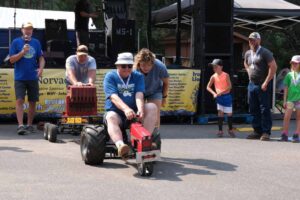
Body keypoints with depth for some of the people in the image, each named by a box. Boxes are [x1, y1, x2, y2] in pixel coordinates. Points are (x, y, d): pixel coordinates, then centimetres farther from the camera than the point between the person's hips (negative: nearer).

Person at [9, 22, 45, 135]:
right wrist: (23, 52, -16)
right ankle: (20, 126, -15)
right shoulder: (16, 42, 1)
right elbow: (12, 60, -1)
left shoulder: (36, 43, 8)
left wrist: (41, 68, -10)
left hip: (33, 78, 3)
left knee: (32, 102, 7)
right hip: (20, 78, -3)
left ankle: (29, 125, 18)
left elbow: (41, 58, 10)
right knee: (20, 100, -12)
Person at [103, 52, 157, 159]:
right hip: (115, 111, -3)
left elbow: (139, 95, -11)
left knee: (152, 107, -21)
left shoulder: (138, 76, 7)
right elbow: (114, 97, -19)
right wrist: (126, 109, -39)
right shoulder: (110, 77, -2)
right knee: (111, 117, -36)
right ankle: (120, 145, -61)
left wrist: (140, 109, -34)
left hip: (133, 112, 3)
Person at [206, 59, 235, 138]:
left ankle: (230, 129, 20)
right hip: (219, 97, 2)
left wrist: (221, 92, -23)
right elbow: (208, 87, 2)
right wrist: (214, 93, -12)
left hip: (226, 96, -2)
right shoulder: (213, 76, -3)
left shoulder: (226, 75, -12)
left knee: (229, 113, 4)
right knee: (220, 113, -3)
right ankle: (220, 130, 3)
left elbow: (229, 87, -15)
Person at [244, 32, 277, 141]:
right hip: (252, 84, 7)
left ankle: (266, 132, -1)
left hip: (263, 85, -7)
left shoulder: (265, 53, -10)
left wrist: (266, 82, -17)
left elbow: (273, 67, -16)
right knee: (254, 109, 10)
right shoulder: (248, 53, 11)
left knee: (265, 109, -5)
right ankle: (257, 131, 18)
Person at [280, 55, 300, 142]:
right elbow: (286, 88, 9)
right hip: (290, 98, 1)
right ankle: (285, 135, 3)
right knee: (286, 117, -2)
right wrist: (284, 100, 6)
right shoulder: (289, 75, 7)